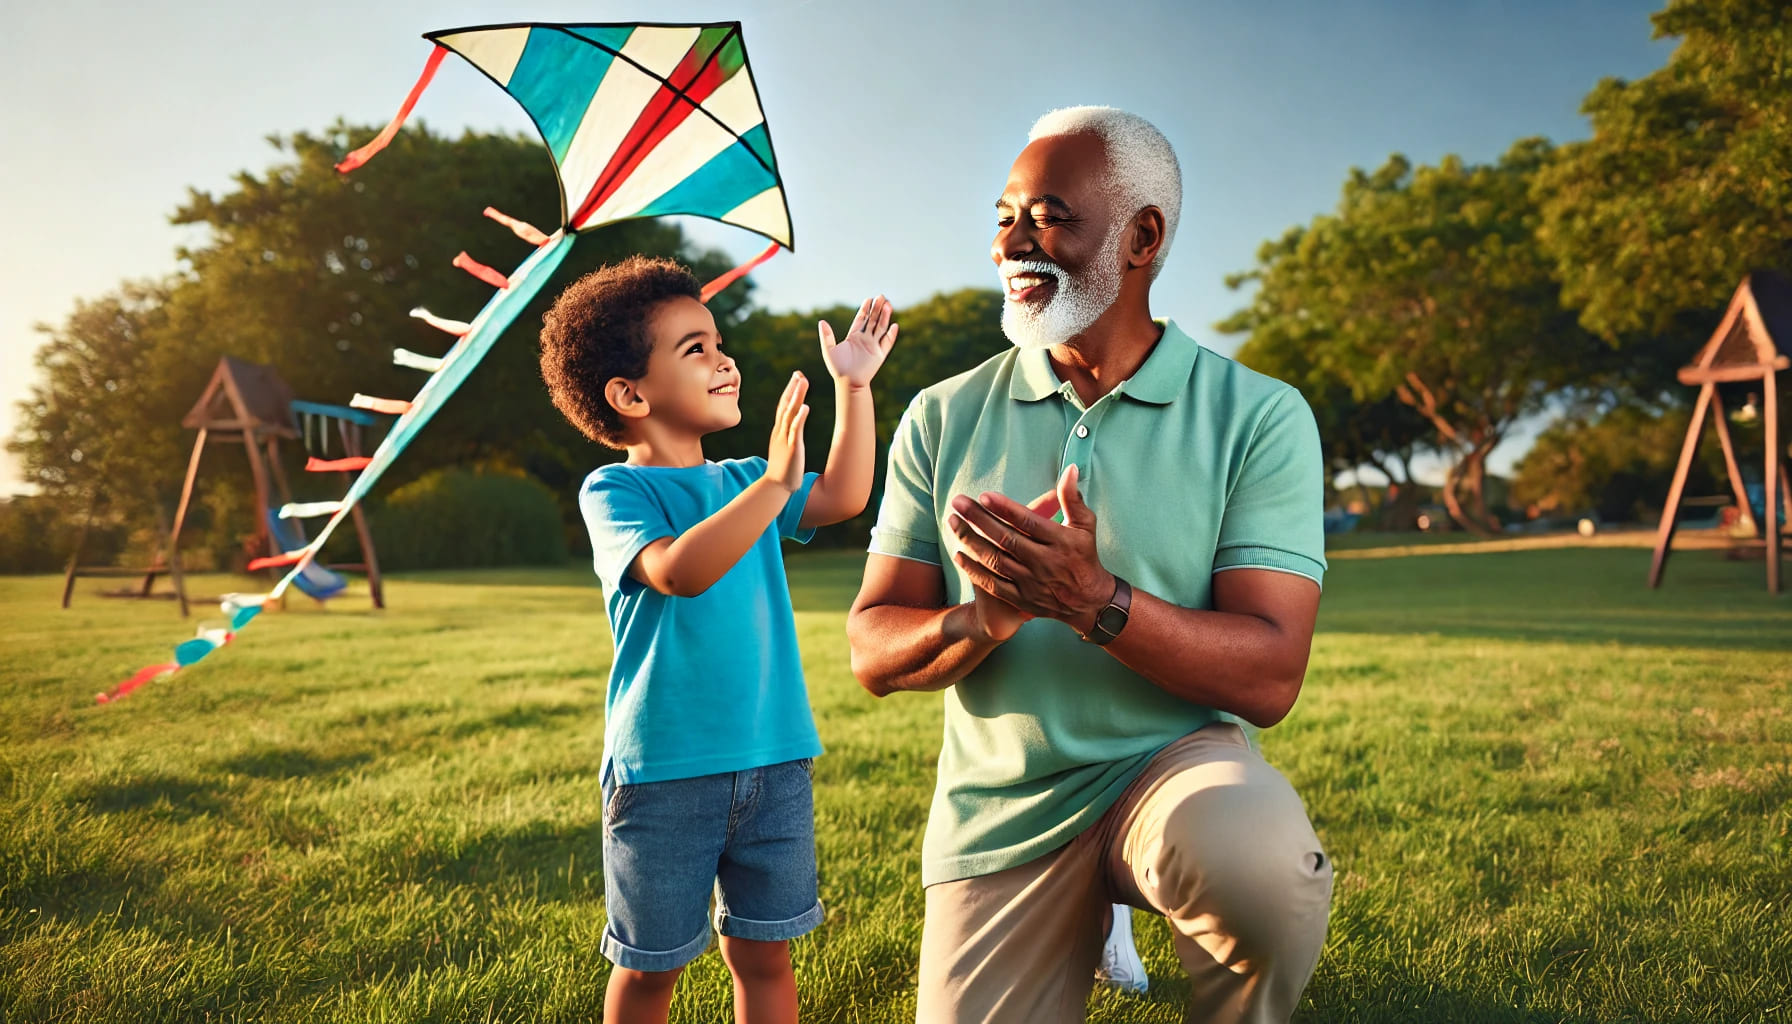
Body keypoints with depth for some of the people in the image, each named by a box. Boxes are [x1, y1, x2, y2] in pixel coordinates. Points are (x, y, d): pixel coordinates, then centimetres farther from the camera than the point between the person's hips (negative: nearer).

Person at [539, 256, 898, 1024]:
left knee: (763, 953, 14)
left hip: (774, 762, 5)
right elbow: (679, 570, -26)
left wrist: (853, 387, -4)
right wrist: (773, 485, -31)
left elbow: (843, 496, -2)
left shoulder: (741, 482, 10)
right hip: (664, 772, -5)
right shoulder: (615, 490, -8)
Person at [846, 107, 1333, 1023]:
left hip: (1171, 765, -2)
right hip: (996, 813, 3)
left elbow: (1269, 678, -14)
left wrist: (1093, 600, -29)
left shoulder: (1259, 417, -7)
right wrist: (986, 617, -22)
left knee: (1262, 866, -33)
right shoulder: (945, 419, 1)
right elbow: (873, 653, -1)